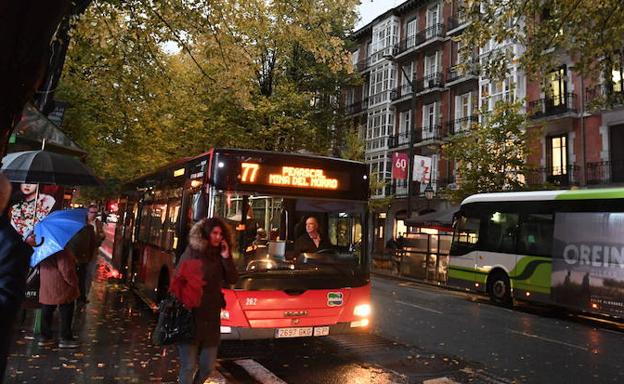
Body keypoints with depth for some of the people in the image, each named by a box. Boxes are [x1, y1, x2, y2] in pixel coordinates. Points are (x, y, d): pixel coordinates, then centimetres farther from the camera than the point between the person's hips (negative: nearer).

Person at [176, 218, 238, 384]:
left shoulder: (221, 255, 5)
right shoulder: (191, 252, -6)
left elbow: (233, 279, -1)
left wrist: (226, 257, -12)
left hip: (212, 317, 4)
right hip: (190, 315, -4)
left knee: (208, 366, 12)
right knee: (188, 366, 3)